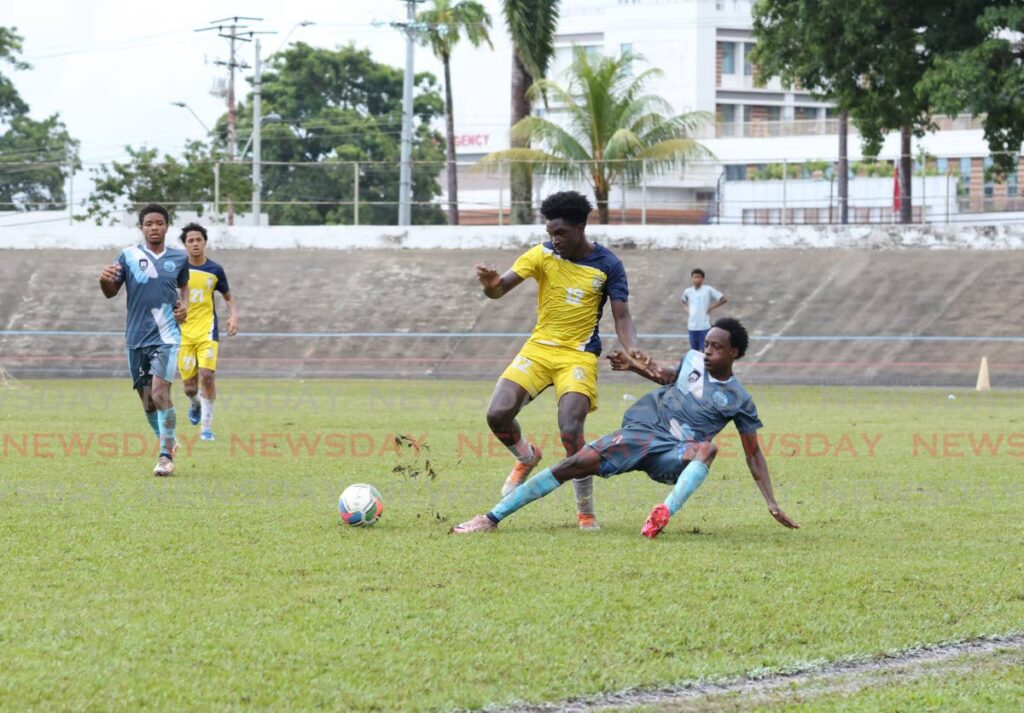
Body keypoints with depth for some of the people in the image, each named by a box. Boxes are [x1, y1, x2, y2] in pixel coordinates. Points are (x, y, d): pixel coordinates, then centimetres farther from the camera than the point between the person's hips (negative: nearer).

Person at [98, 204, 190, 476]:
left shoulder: (179, 258, 4)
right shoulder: (129, 256, 0)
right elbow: (112, 292, 2)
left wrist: (185, 306, 3)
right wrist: (104, 281, -20)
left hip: (166, 336, -2)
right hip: (136, 338, 2)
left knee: (159, 391, -18)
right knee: (147, 399, 7)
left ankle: (166, 455, -15)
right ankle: (168, 441, 31)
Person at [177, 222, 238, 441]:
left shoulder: (215, 270, 3)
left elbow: (229, 296, 16)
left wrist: (234, 315, -2)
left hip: (207, 330, 0)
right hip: (183, 332, 0)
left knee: (207, 374, -19)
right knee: (189, 386, 0)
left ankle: (206, 426, -7)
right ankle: (195, 403, 39)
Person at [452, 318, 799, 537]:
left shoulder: (739, 400, 1)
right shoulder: (693, 360, 11)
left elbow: (753, 454, 4)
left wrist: (771, 503, -2)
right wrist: (634, 367, 17)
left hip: (673, 455, -2)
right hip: (640, 431, 2)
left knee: (708, 448, -35)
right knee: (577, 463, -21)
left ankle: (665, 512, -53)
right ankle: (492, 517, -19)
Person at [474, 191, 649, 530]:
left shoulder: (608, 266, -4)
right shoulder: (543, 254, -3)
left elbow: (621, 316, -3)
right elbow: (499, 289, -9)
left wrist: (631, 348, -24)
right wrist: (491, 284, -34)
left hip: (579, 356, -2)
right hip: (539, 348, 2)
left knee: (570, 432, -21)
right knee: (497, 414, -16)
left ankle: (586, 511, -3)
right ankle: (526, 457, 20)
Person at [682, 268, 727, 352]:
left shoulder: (708, 290, -5)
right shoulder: (688, 291, 7)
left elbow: (723, 299, -3)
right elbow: (683, 301, 29)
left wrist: (712, 307, -6)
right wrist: (687, 309, 12)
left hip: (704, 326, -4)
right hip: (692, 326, 4)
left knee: (703, 350, -5)